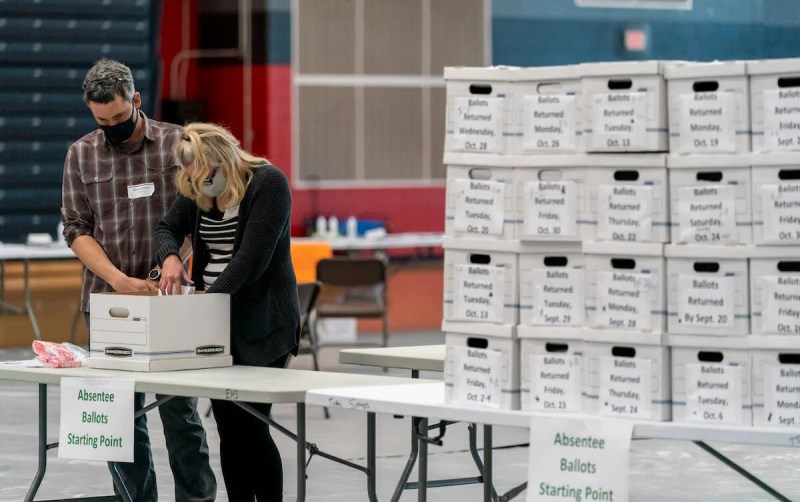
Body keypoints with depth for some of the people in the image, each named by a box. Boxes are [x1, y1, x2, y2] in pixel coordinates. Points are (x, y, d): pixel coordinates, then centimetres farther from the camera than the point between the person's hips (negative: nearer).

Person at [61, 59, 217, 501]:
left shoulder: (175, 144, 1)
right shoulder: (81, 154, 6)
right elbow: (76, 229, 3)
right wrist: (119, 280, -11)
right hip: (106, 301, 2)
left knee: (181, 411, -2)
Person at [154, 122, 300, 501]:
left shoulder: (268, 184, -14)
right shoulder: (196, 189, 7)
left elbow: (252, 257, -21)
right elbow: (167, 228, 6)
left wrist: (209, 297, -28)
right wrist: (170, 257, -17)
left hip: (260, 326, -6)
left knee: (251, 426, -9)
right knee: (228, 427, 6)